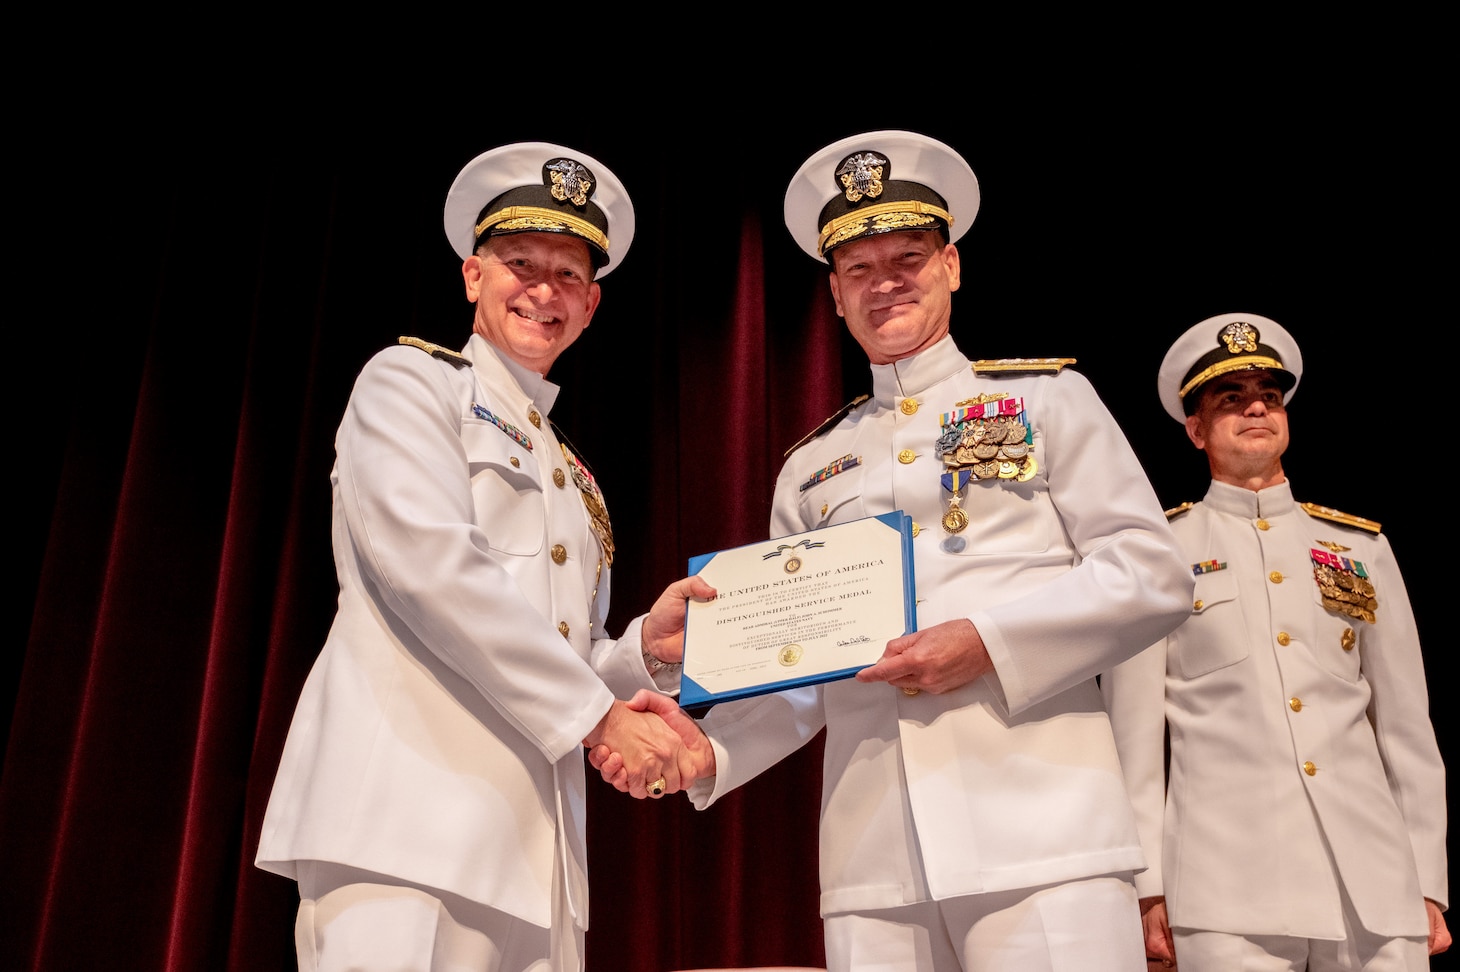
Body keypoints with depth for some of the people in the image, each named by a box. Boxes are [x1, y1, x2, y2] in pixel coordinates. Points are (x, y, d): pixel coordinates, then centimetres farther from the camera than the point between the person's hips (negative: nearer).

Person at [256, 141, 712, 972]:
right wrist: (598, 713, -11)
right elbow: (427, 560, -11)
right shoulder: (409, 381, 7)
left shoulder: (574, 479, 25)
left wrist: (648, 650, 1)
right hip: (409, 809, -6)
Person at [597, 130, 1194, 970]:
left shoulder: (1045, 398, 11)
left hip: (1041, 835, -2)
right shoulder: (812, 468, 19)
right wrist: (706, 748, -3)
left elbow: (1154, 575, 1)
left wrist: (987, 641, -12)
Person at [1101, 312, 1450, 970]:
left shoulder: (1360, 547, 14)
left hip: (1377, 885, 3)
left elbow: (1408, 727, 13)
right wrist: (1149, 889, -3)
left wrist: (1429, 885, 8)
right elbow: (1134, 736, 2)